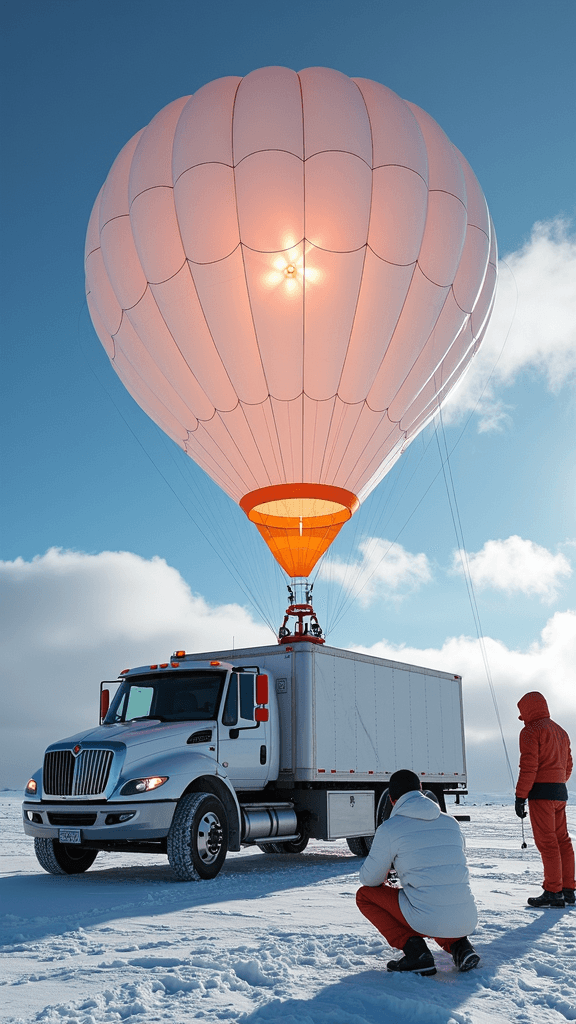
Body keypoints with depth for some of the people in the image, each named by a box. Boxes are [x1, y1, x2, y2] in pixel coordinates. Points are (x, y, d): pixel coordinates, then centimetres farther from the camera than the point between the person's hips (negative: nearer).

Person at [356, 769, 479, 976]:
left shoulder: (388, 829, -2)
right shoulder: (451, 822, 14)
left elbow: (369, 879, 8)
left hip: (428, 920, -6)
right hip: (467, 922, 6)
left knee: (365, 895, 15)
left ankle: (414, 950, 0)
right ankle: (459, 945, 10)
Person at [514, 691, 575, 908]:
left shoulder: (531, 731, -8)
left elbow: (528, 766, -16)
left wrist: (520, 797, -15)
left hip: (541, 791, -9)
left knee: (547, 842, -7)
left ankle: (553, 893, -7)